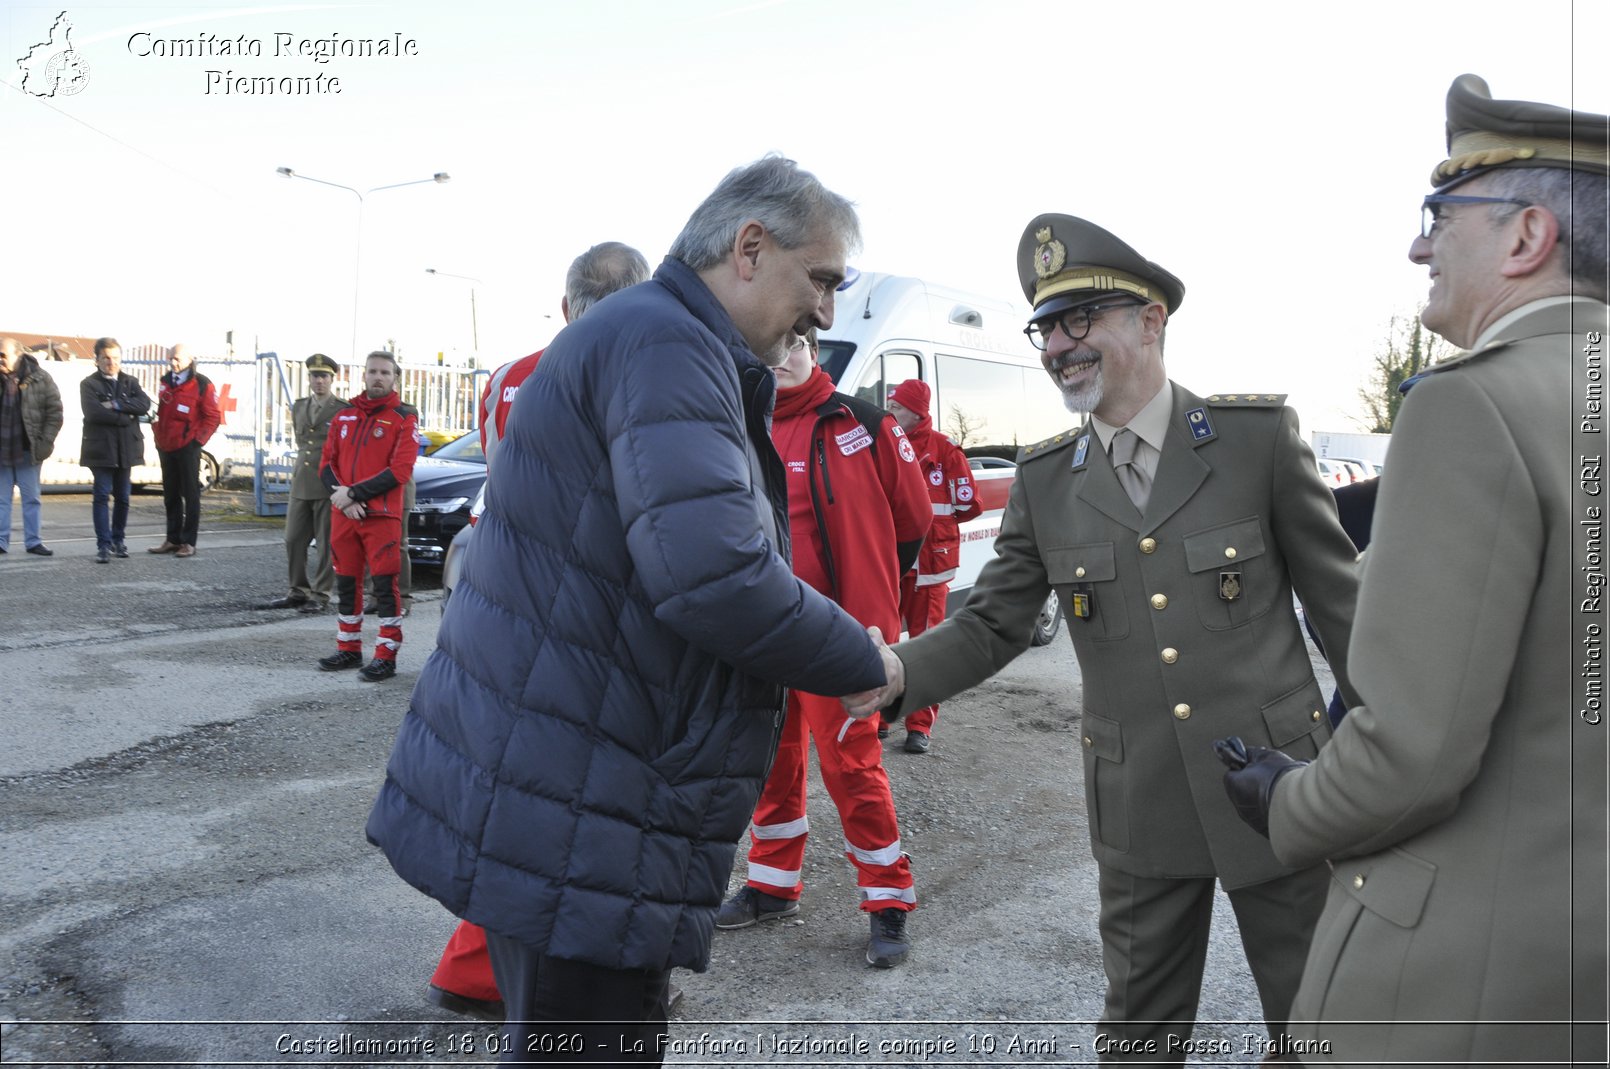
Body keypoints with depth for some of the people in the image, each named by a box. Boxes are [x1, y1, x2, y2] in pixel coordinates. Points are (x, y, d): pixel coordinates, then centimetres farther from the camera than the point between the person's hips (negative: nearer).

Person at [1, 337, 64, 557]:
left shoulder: (40, 379, -5)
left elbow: (55, 411, -3)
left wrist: (45, 441, -8)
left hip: (27, 450, -2)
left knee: (31, 498, 7)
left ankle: (33, 541, 13)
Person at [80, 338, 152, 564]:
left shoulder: (131, 382, 11)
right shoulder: (89, 384, 1)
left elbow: (144, 405, -7)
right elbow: (94, 412, -15)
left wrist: (116, 405, -16)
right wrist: (125, 417, -11)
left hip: (126, 449, 3)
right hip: (101, 448, -3)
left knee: (123, 497, 9)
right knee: (102, 496, -4)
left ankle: (118, 539, 22)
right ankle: (104, 545, -3)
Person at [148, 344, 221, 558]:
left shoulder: (201, 384, -7)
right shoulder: (165, 382, 12)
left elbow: (212, 417, -8)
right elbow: (161, 412, 22)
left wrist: (198, 440, -13)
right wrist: (159, 438, 14)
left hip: (187, 447, -7)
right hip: (166, 447, 7)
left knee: (190, 495, 0)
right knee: (170, 496, 12)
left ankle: (188, 542, 3)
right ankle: (173, 539, 19)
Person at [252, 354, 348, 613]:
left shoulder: (344, 411, -5)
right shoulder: (299, 407, 14)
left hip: (329, 485, -6)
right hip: (300, 483, 6)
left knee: (325, 544, 0)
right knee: (293, 540, 7)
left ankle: (320, 595, 8)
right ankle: (298, 592, 18)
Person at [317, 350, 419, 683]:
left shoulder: (404, 418, -2)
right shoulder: (344, 416, 13)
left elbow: (400, 470, -12)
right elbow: (327, 464, 10)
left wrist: (353, 493, -15)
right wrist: (342, 497, -8)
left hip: (382, 515, -5)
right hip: (343, 514, 5)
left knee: (386, 584, -4)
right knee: (346, 583, 12)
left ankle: (386, 656, 1)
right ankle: (349, 649, 23)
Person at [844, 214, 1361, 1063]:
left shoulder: (1258, 436, -7)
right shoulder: (1043, 483, 0)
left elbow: (1338, 602, -1)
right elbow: (991, 625, 1)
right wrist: (898, 669, -18)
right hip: (1139, 812, 2)